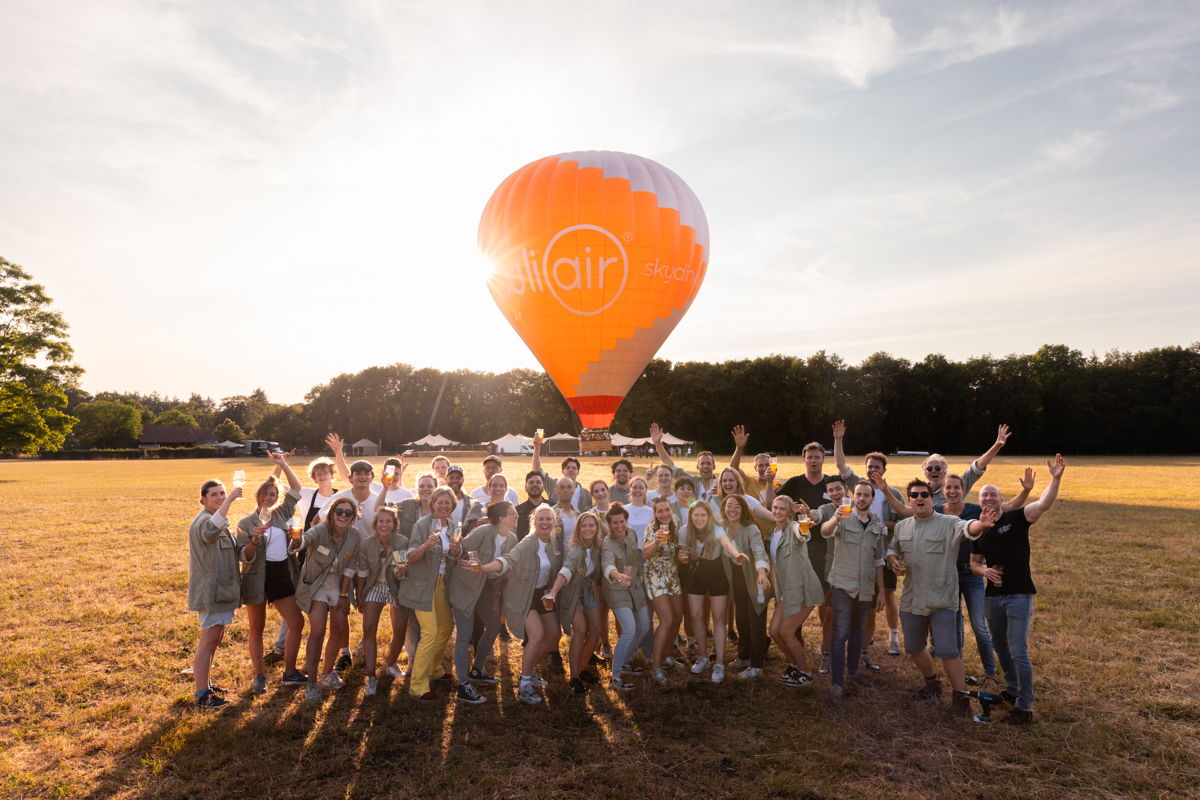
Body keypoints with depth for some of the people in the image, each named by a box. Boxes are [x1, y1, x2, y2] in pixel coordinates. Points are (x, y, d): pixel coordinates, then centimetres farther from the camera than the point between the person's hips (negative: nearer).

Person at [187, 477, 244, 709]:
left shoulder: (219, 519, 14)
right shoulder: (203, 520, -17)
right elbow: (210, 531, -45)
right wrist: (229, 501, -48)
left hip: (221, 587, 10)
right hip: (210, 588, -10)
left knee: (214, 637, 19)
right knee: (209, 639, -8)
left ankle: (202, 682, 31)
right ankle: (202, 695, -3)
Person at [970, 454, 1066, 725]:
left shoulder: (1015, 519, -8)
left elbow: (1044, 504, -26)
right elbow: (974, 562, 16)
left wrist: (1055, 478, -39)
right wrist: (984, 570, -6)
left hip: (1019, 596, -6)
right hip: (993, 596, 6)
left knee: (1018, 651, -5)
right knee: (1001, 647, 18)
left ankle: (1024, 708, 5)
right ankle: (1012, 690, 38)